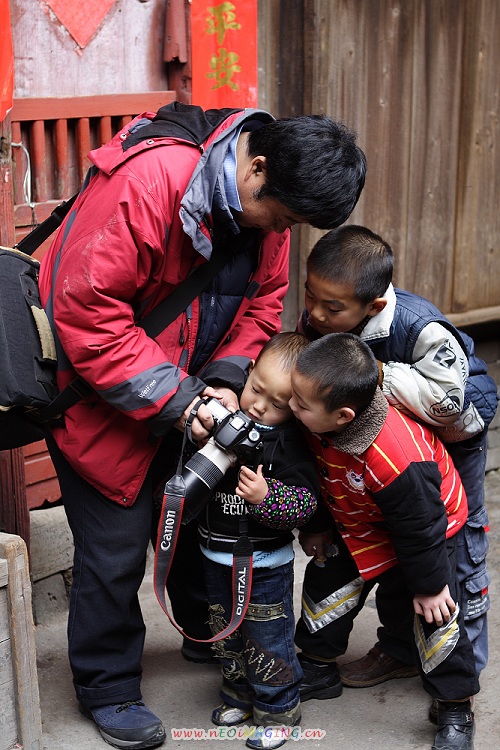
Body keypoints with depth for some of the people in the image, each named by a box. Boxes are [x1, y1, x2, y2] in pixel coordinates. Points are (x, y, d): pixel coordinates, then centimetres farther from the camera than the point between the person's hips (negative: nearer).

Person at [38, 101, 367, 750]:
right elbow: (85, 311, -32)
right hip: (100, 392, -7)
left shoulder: (268, 198, -8)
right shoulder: (147, 182, -33)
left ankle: (209, 635, 45)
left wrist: (224, 380, -15)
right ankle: (106, 688, 23)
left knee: (194, 518, 20)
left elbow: (263, 298, 1)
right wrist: (173, 399, -29)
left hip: (187, 391, 7)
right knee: (116, 544, 0)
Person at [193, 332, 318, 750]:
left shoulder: (289, 443, -18)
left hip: (265, 564, -6)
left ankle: (278, 711, 26)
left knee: (267, 642, 6)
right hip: (218, 556, 6)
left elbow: (305, 501, -20)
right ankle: (240, 697, 42)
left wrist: (266, 497, -36)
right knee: (226, 635, 22)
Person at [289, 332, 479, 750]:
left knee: (430, 616, -1)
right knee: (328, 587, 11)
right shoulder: (319, 424, -25)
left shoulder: (395, 460, -45)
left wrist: (429, 585, -15)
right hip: (357, 529, 6)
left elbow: (420, 528, -29)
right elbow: (317, 475, -1)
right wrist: (313, 526, 11)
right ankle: (318, 666, 35)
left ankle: (456, 708, 21)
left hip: (426, 531, -6)